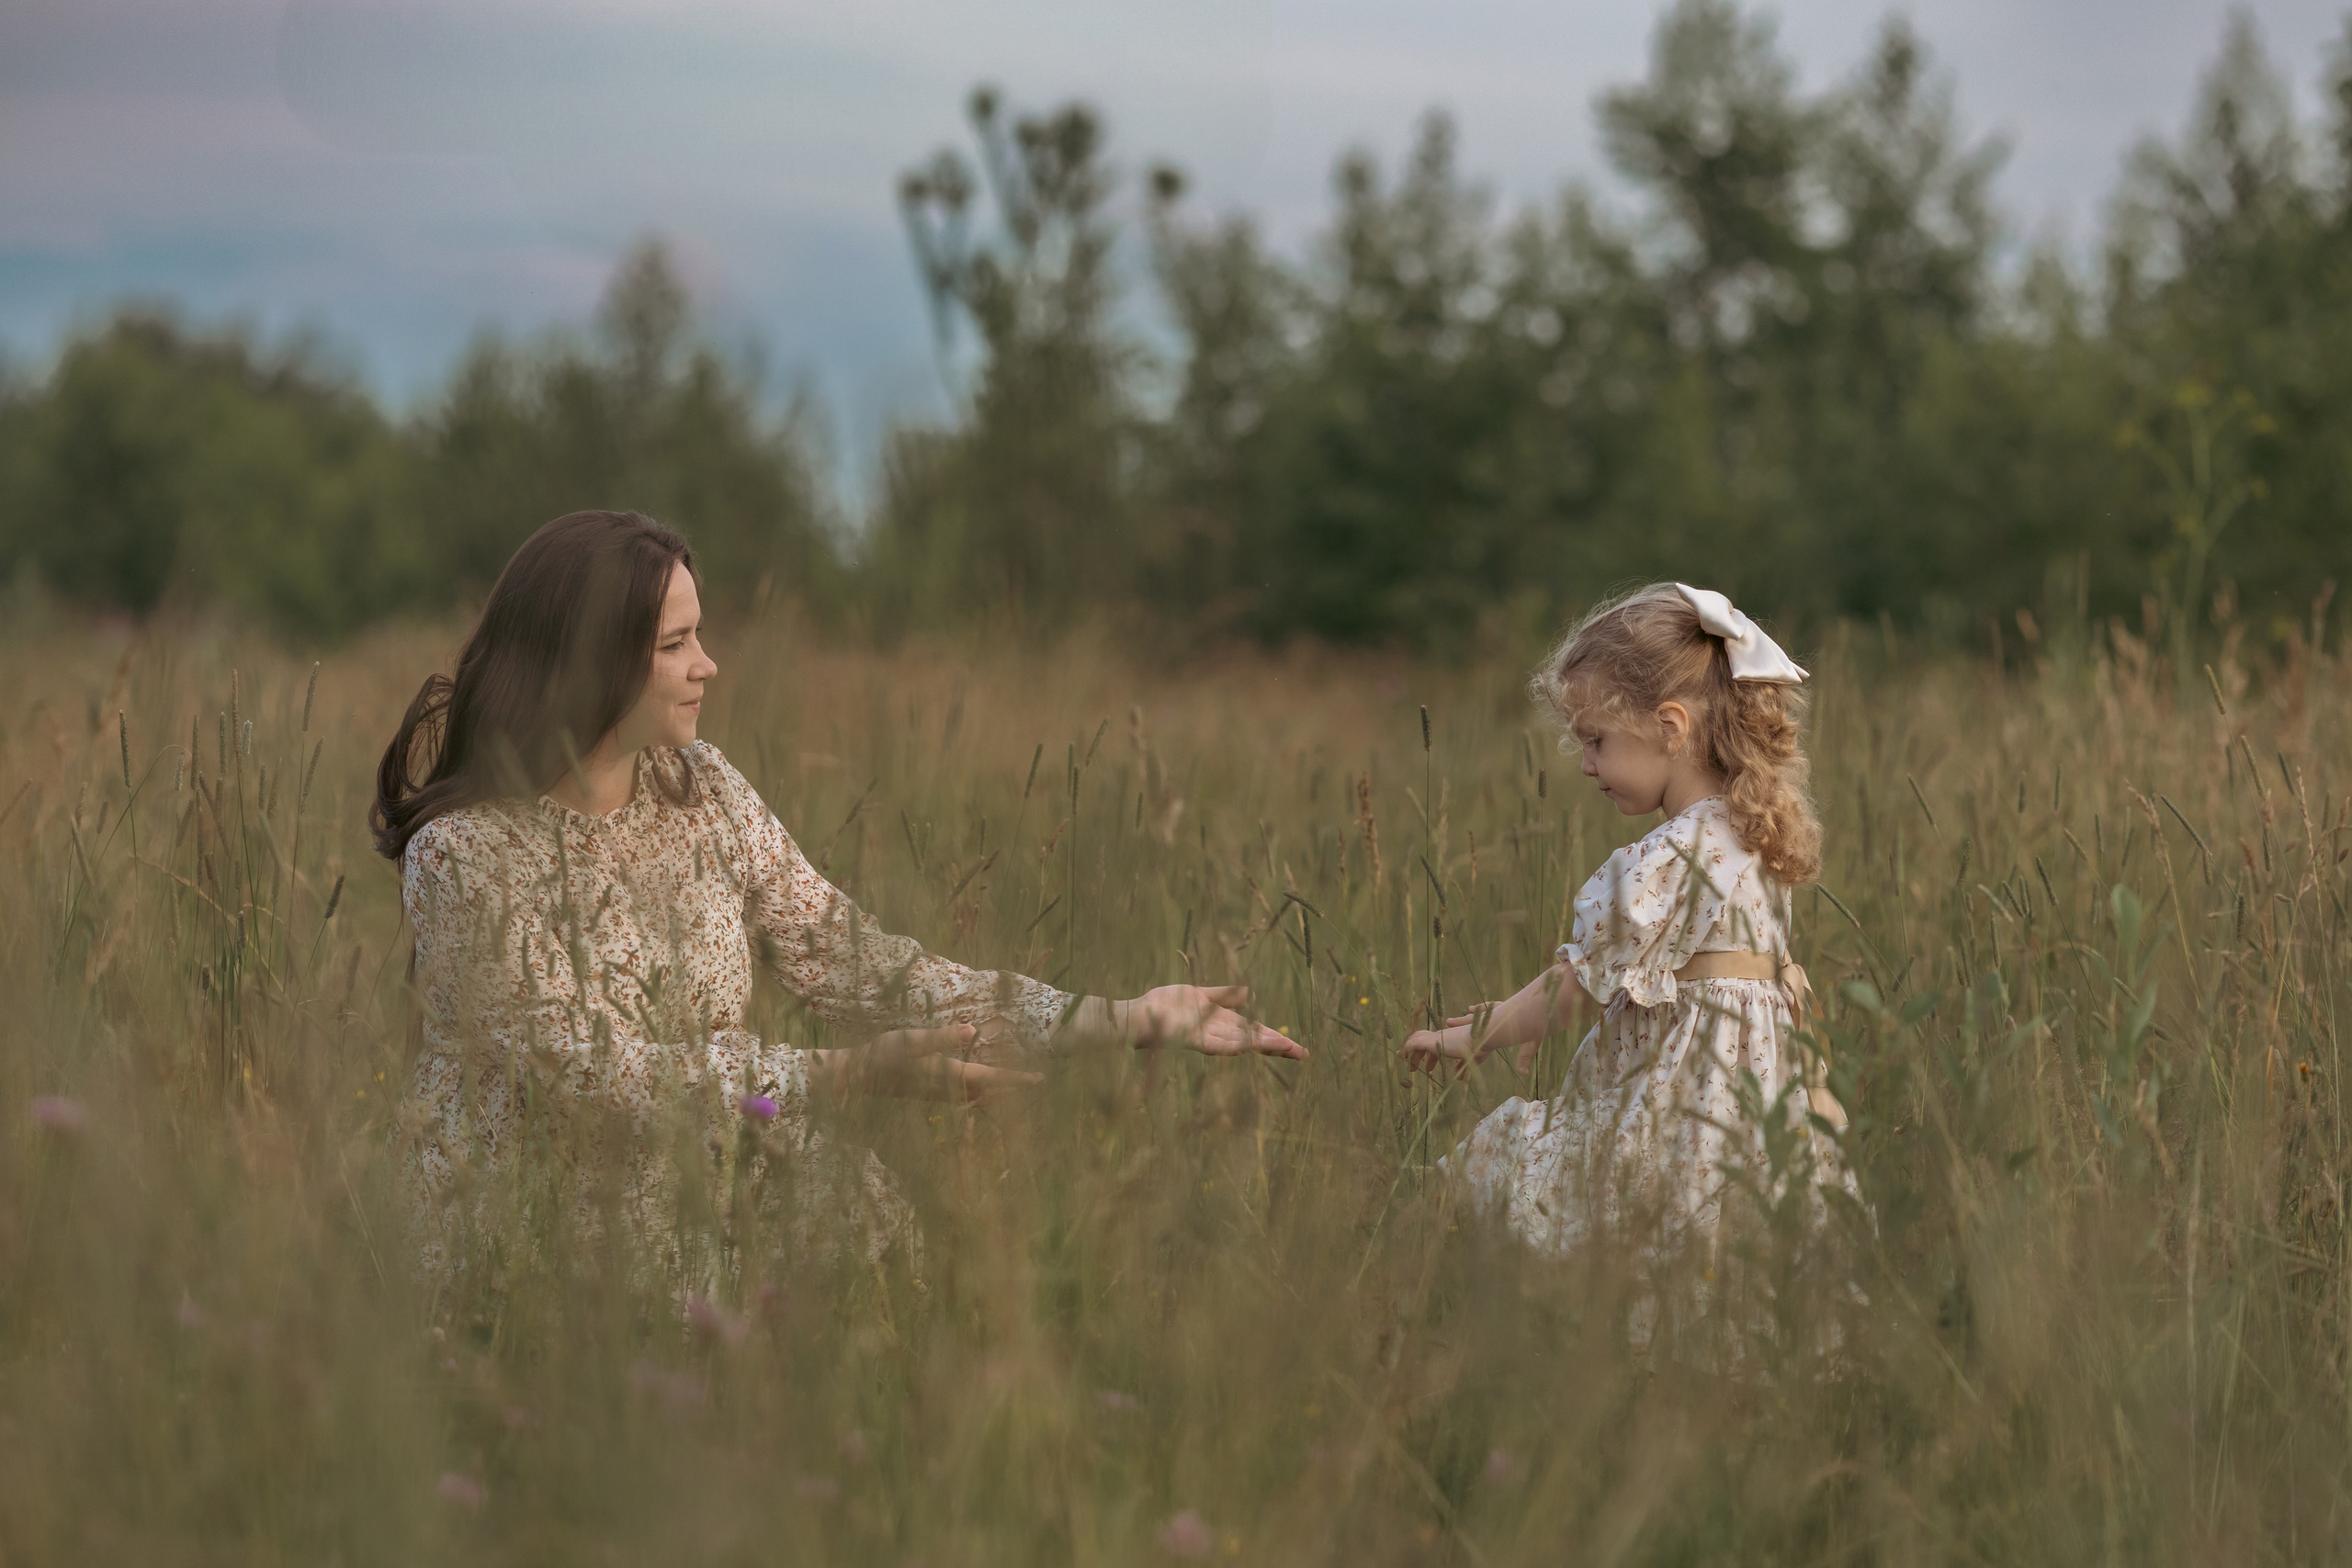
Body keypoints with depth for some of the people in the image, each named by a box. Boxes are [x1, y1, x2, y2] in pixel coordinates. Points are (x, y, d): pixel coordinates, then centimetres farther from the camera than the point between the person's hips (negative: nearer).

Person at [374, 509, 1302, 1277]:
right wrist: (857, 1075, -24)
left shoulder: (696, 788, 4)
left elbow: (847, 961, 1)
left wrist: (1125, 1022, -6)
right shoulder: (468, 854, -16)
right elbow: (595, 1075, -20)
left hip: (696, 1212, 6)